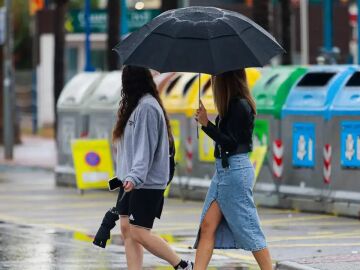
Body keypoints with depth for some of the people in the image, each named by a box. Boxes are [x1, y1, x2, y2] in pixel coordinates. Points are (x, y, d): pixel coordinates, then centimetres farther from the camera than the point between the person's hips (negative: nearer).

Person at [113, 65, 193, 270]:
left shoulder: (147, 107, -15)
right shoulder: (139, 105, 15)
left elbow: (146, 147, -21)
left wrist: (135, 176, -29)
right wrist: (128, 176, 14)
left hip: (146, 183, -10)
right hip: (134, 182, 10)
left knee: (139, 233, -9)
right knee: (127, 229, 5)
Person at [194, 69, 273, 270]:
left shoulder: (240, 106, -16)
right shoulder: (233, 105, 11)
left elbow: (231, 143, -18)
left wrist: (206, 124, -20)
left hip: (235, 170, -9)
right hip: (223, 170, 9)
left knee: (249, 229, -3)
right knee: (208, 225, 4)